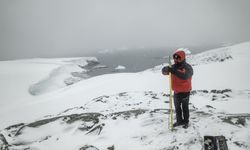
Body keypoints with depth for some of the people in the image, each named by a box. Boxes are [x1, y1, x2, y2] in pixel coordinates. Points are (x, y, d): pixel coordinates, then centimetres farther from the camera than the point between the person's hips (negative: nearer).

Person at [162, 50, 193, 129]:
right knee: (177, 107, 17)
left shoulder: (188, 67, -18)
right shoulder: (174, 67, -2)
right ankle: (179, 121, 33)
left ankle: (186, 122, 25)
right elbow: (164, 71, -8)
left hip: (185, 92, -5)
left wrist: (174, 71, -45)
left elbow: (184, 76, -37)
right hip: (176, 92, 6)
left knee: (185, 108, 9)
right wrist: (167, 69, -32)